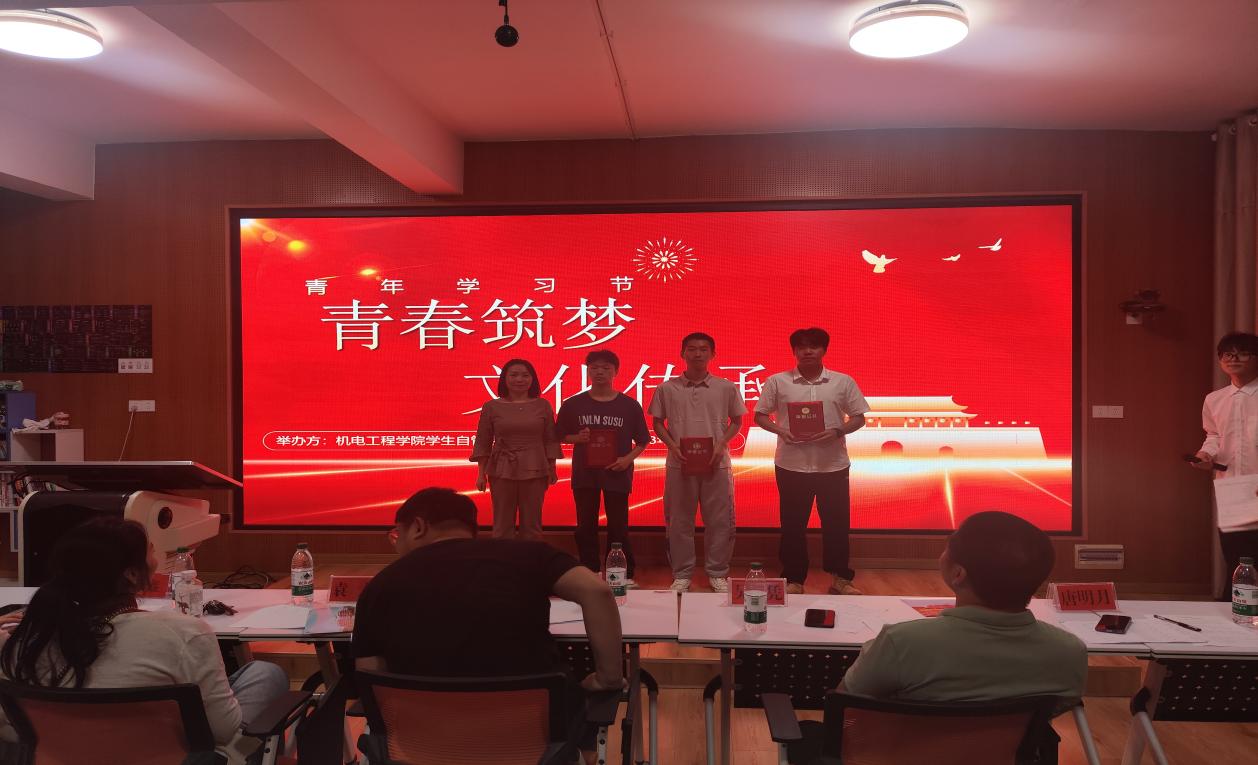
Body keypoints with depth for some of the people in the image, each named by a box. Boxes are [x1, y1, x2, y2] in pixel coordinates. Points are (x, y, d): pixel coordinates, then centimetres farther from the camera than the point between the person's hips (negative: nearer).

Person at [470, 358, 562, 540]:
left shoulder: (543, 405, 2)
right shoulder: (491, 407, 1)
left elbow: (550, 440, 5)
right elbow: (483, 443, 3)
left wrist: (552, 469, 3)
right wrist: (481, 473, 0)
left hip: (534, 471, 0)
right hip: (501, 471, 0)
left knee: (532, 524, 7)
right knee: (502, 525, 4)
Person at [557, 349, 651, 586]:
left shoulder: (629, 405, 0)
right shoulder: (573, 404, 2)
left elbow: (642, 440, 5)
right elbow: (561, 435, 9)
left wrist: (628, 458, -11)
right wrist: (577, 438, -11)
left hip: (616, 473, -2)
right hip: (584, 473, 2)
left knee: (618, 527, 3)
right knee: (586, 527, 8)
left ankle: (624, 575, 14)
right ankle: (590, 573, 19)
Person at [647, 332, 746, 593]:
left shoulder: (727, 388, 1)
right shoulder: (667, 388, 1)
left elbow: (736, 421, 9)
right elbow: (657, 422, 8)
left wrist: (721, 444, -7)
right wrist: (673, 446, -7)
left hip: (716, 463, 0)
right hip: (679, 464, 0)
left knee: (719, 520, 6)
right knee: (680, 521, 7)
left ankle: (718, 573, 21)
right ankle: (682, 574, 19)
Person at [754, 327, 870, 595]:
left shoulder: (843, 382, 2)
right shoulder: (777, 382, 0)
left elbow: (859, 418, 5)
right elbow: (760, 415, 4)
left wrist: (837, 432, -14)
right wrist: (780, 431, -14)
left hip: (833, 465, 1)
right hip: (791, 465, 0)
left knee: (837, 523, 8)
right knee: (793, 525, 8)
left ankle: (841, 578, 23)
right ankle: (793, 579, 21)